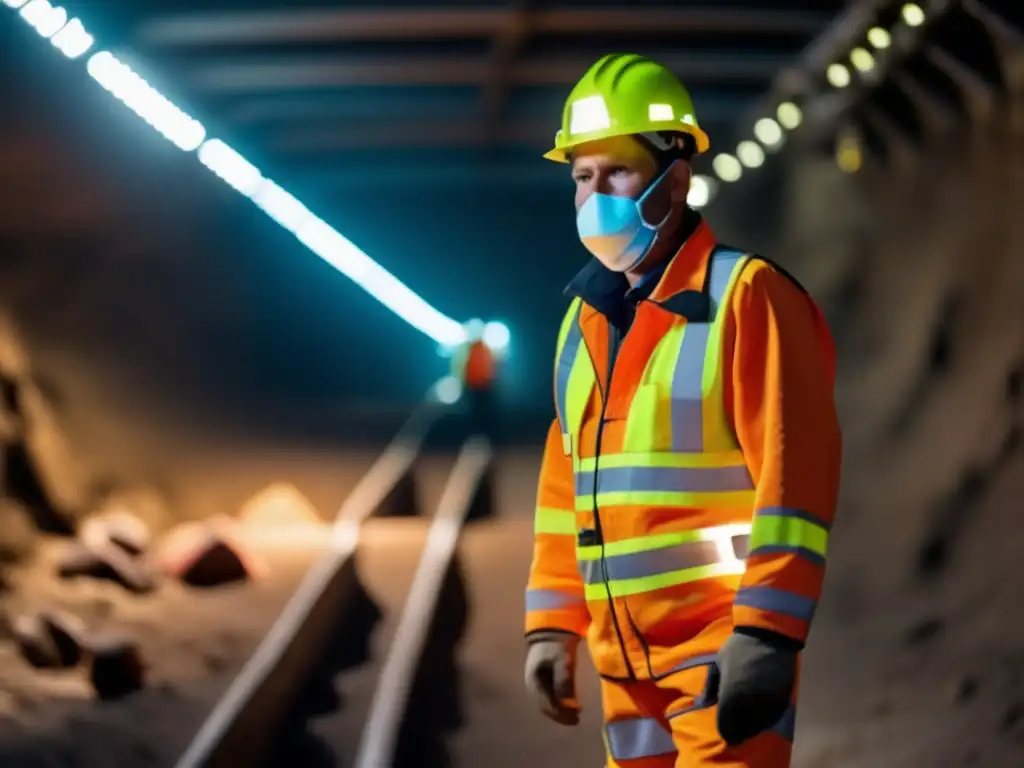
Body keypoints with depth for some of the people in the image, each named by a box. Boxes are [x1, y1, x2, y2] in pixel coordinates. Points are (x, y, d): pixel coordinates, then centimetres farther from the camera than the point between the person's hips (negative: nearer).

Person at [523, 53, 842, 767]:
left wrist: (767, 634, -21)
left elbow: (795, 471, -15)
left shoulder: (746, 297, -8)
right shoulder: (586, 318, 15)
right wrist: (552, 625, 13)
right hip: (627, 663, 7)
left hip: (725, 652, -7)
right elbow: (565, 486, 20)